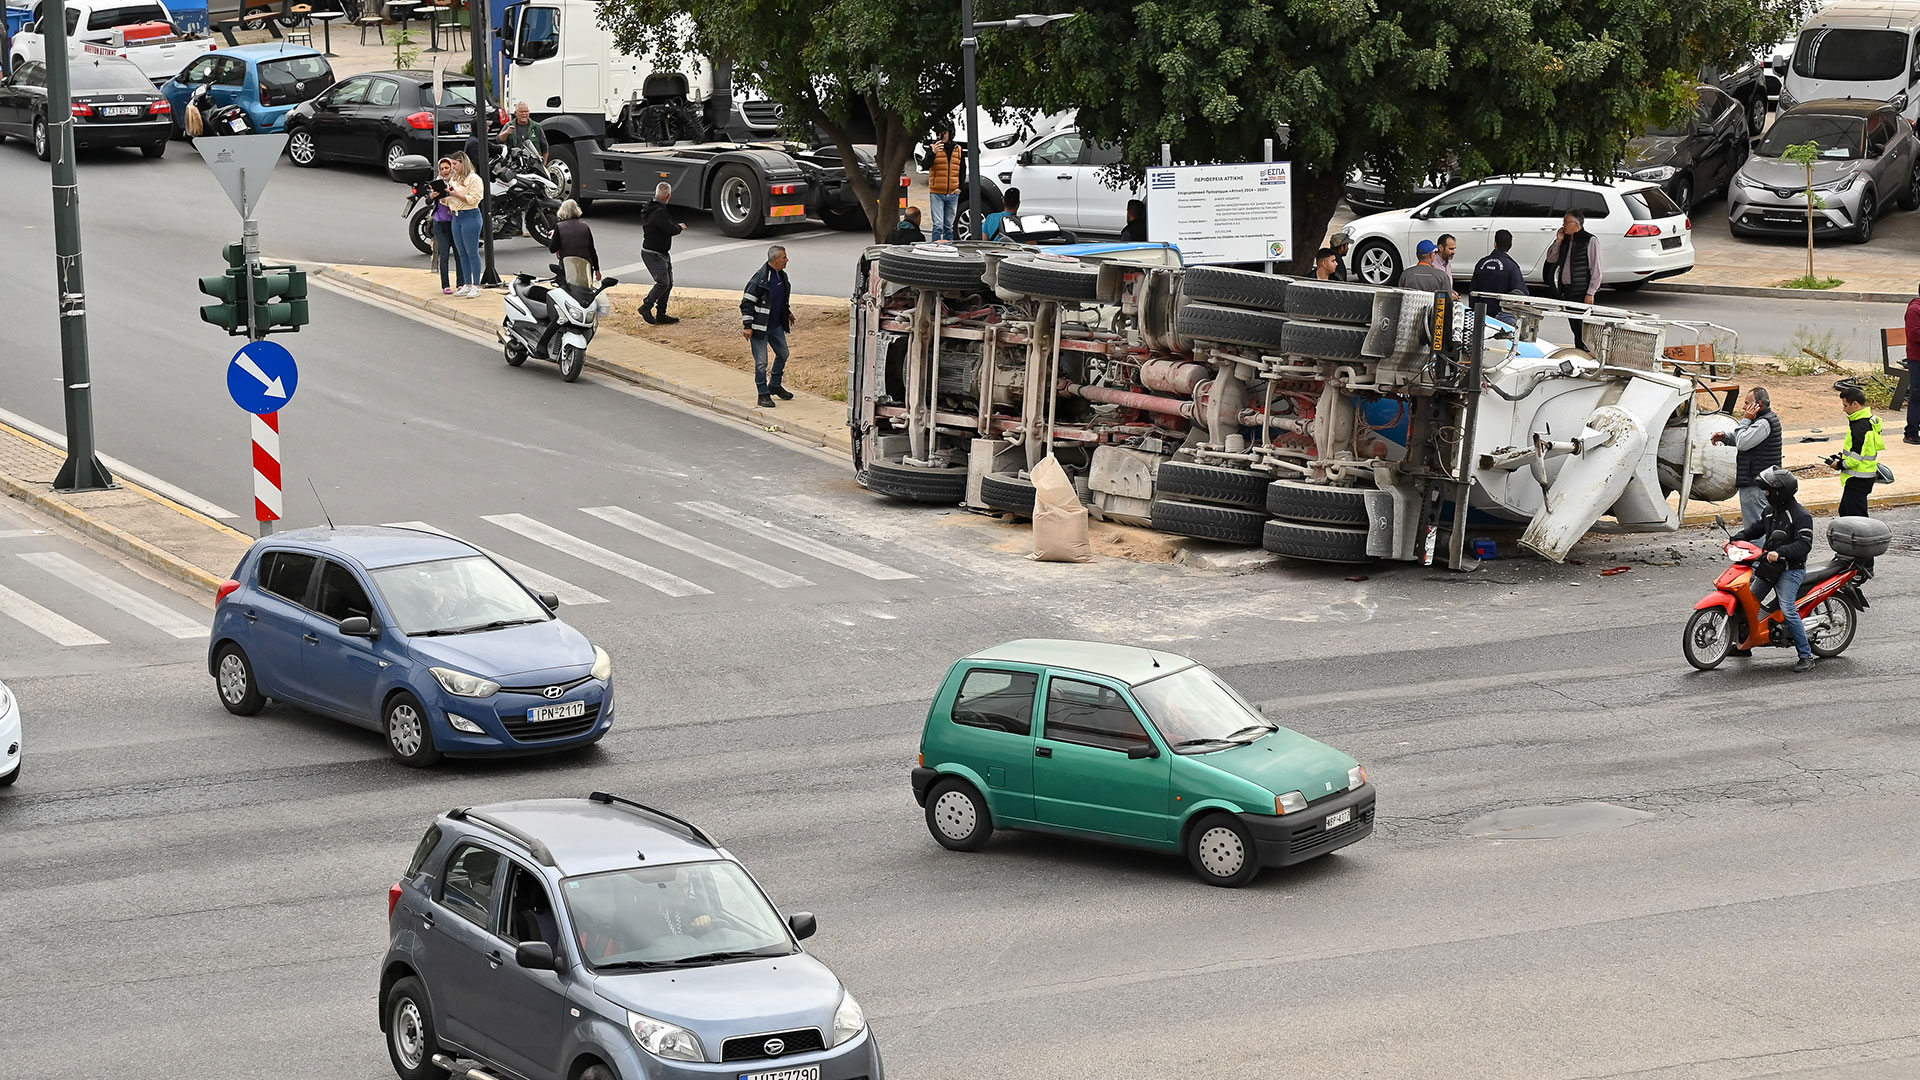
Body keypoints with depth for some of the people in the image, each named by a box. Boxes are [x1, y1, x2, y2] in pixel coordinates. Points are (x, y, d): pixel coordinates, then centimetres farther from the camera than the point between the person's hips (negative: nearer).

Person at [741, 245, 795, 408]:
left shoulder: (782, 276, 5)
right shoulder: (760, 278, -20)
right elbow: (746, 302, -18)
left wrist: (788, 312, 34)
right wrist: (747, 326, -19)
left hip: (776, 326, 8)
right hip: (759, 327, -8)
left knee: (783, 354, 18)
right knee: (761, 362, -3)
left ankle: (775, 385, 36)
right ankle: (763, 394, 8)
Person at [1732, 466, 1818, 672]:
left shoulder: (1800, 515, -16)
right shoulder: (1771, 510, 10)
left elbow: (1804, 545, -24)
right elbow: (1757, 528, 24)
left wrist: (1780, 552, -37)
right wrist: (1737, 538, 8)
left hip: (1790, 570, -9)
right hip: (1769, 566, 9)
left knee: (1788, 610, -19)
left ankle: (1806, 656, -14)